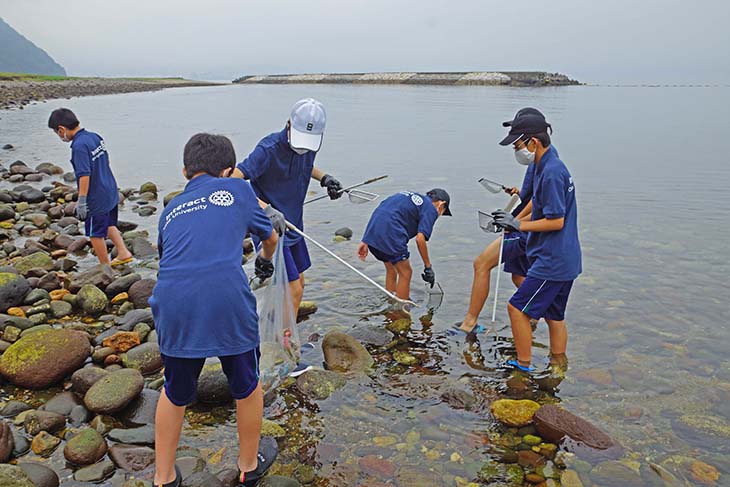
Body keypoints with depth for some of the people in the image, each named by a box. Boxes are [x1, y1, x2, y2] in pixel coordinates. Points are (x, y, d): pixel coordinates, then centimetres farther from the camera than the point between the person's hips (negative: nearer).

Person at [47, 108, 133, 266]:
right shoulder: (96, 137, 4)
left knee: (96, 234, 8)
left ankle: (105, 266, 20)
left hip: (96, 199, -8)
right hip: (111, 193, 9)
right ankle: (123, 253, 29)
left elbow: (84, 175, -26)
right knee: (109, 225, 27)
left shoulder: (79, 145, -21)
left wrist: (81, 201, -21)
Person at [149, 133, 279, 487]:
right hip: (228, 301, -3)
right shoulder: (237, 189, 16)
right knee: (246, 386, 22)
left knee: (175, 393, 26)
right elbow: (270, 237, 30)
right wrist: (265, 262, 53)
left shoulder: (170, 210, 24)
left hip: (173, 305, 3)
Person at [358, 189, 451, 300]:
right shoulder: (431, 210, 5)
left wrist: (365, 242, 18)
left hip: (371, 233, 8)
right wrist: (428, 267, 2)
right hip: (390, 234, -8)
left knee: (391, 270, 24)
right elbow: (420, 239, -8)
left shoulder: (408, 196, 27)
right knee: (405, 273, 9)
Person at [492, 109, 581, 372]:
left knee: (517, 308, -4)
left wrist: (519, 225, -15)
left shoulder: (551, 173, -20)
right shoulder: (552, 166, 12)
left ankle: (524, 366, 8)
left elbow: (556, 221, -21)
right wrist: (514, 223, 15)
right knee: (554, 315, 17)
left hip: (552, 260, -10)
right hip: (565, 260, 10)